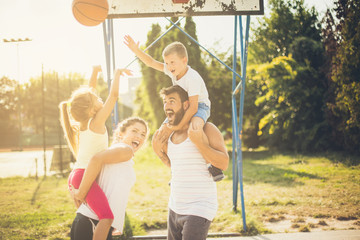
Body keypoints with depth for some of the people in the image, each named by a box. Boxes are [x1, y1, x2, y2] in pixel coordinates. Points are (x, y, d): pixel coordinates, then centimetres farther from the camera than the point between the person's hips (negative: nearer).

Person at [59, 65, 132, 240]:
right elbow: (113, 94, -15)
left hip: (75, 175, 10)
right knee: (106, 216, -21)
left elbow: (90, 91, 24)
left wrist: (95, 72, 20)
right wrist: (117, 74, -4)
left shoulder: (83, 123, 11)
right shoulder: (97, 121, -11)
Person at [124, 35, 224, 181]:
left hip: (200, 106, -9)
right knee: (161, 135, 3)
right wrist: (136, 51, -12)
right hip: (182, 108, 9)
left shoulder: (193, 78, -30)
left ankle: (214, 166, -35)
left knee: (195, 126, -44)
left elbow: (193, 107, -33)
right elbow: (151, 63, 3)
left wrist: (178, 126, -37)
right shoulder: (173, 71, -7)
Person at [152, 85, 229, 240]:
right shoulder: (170, 134, 11)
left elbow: (224, 163, -18)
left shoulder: (206, 129, -9)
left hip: (199, 210, -7)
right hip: (175, 208, 7)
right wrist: (159, 152, 7)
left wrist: (199, 142, -26)